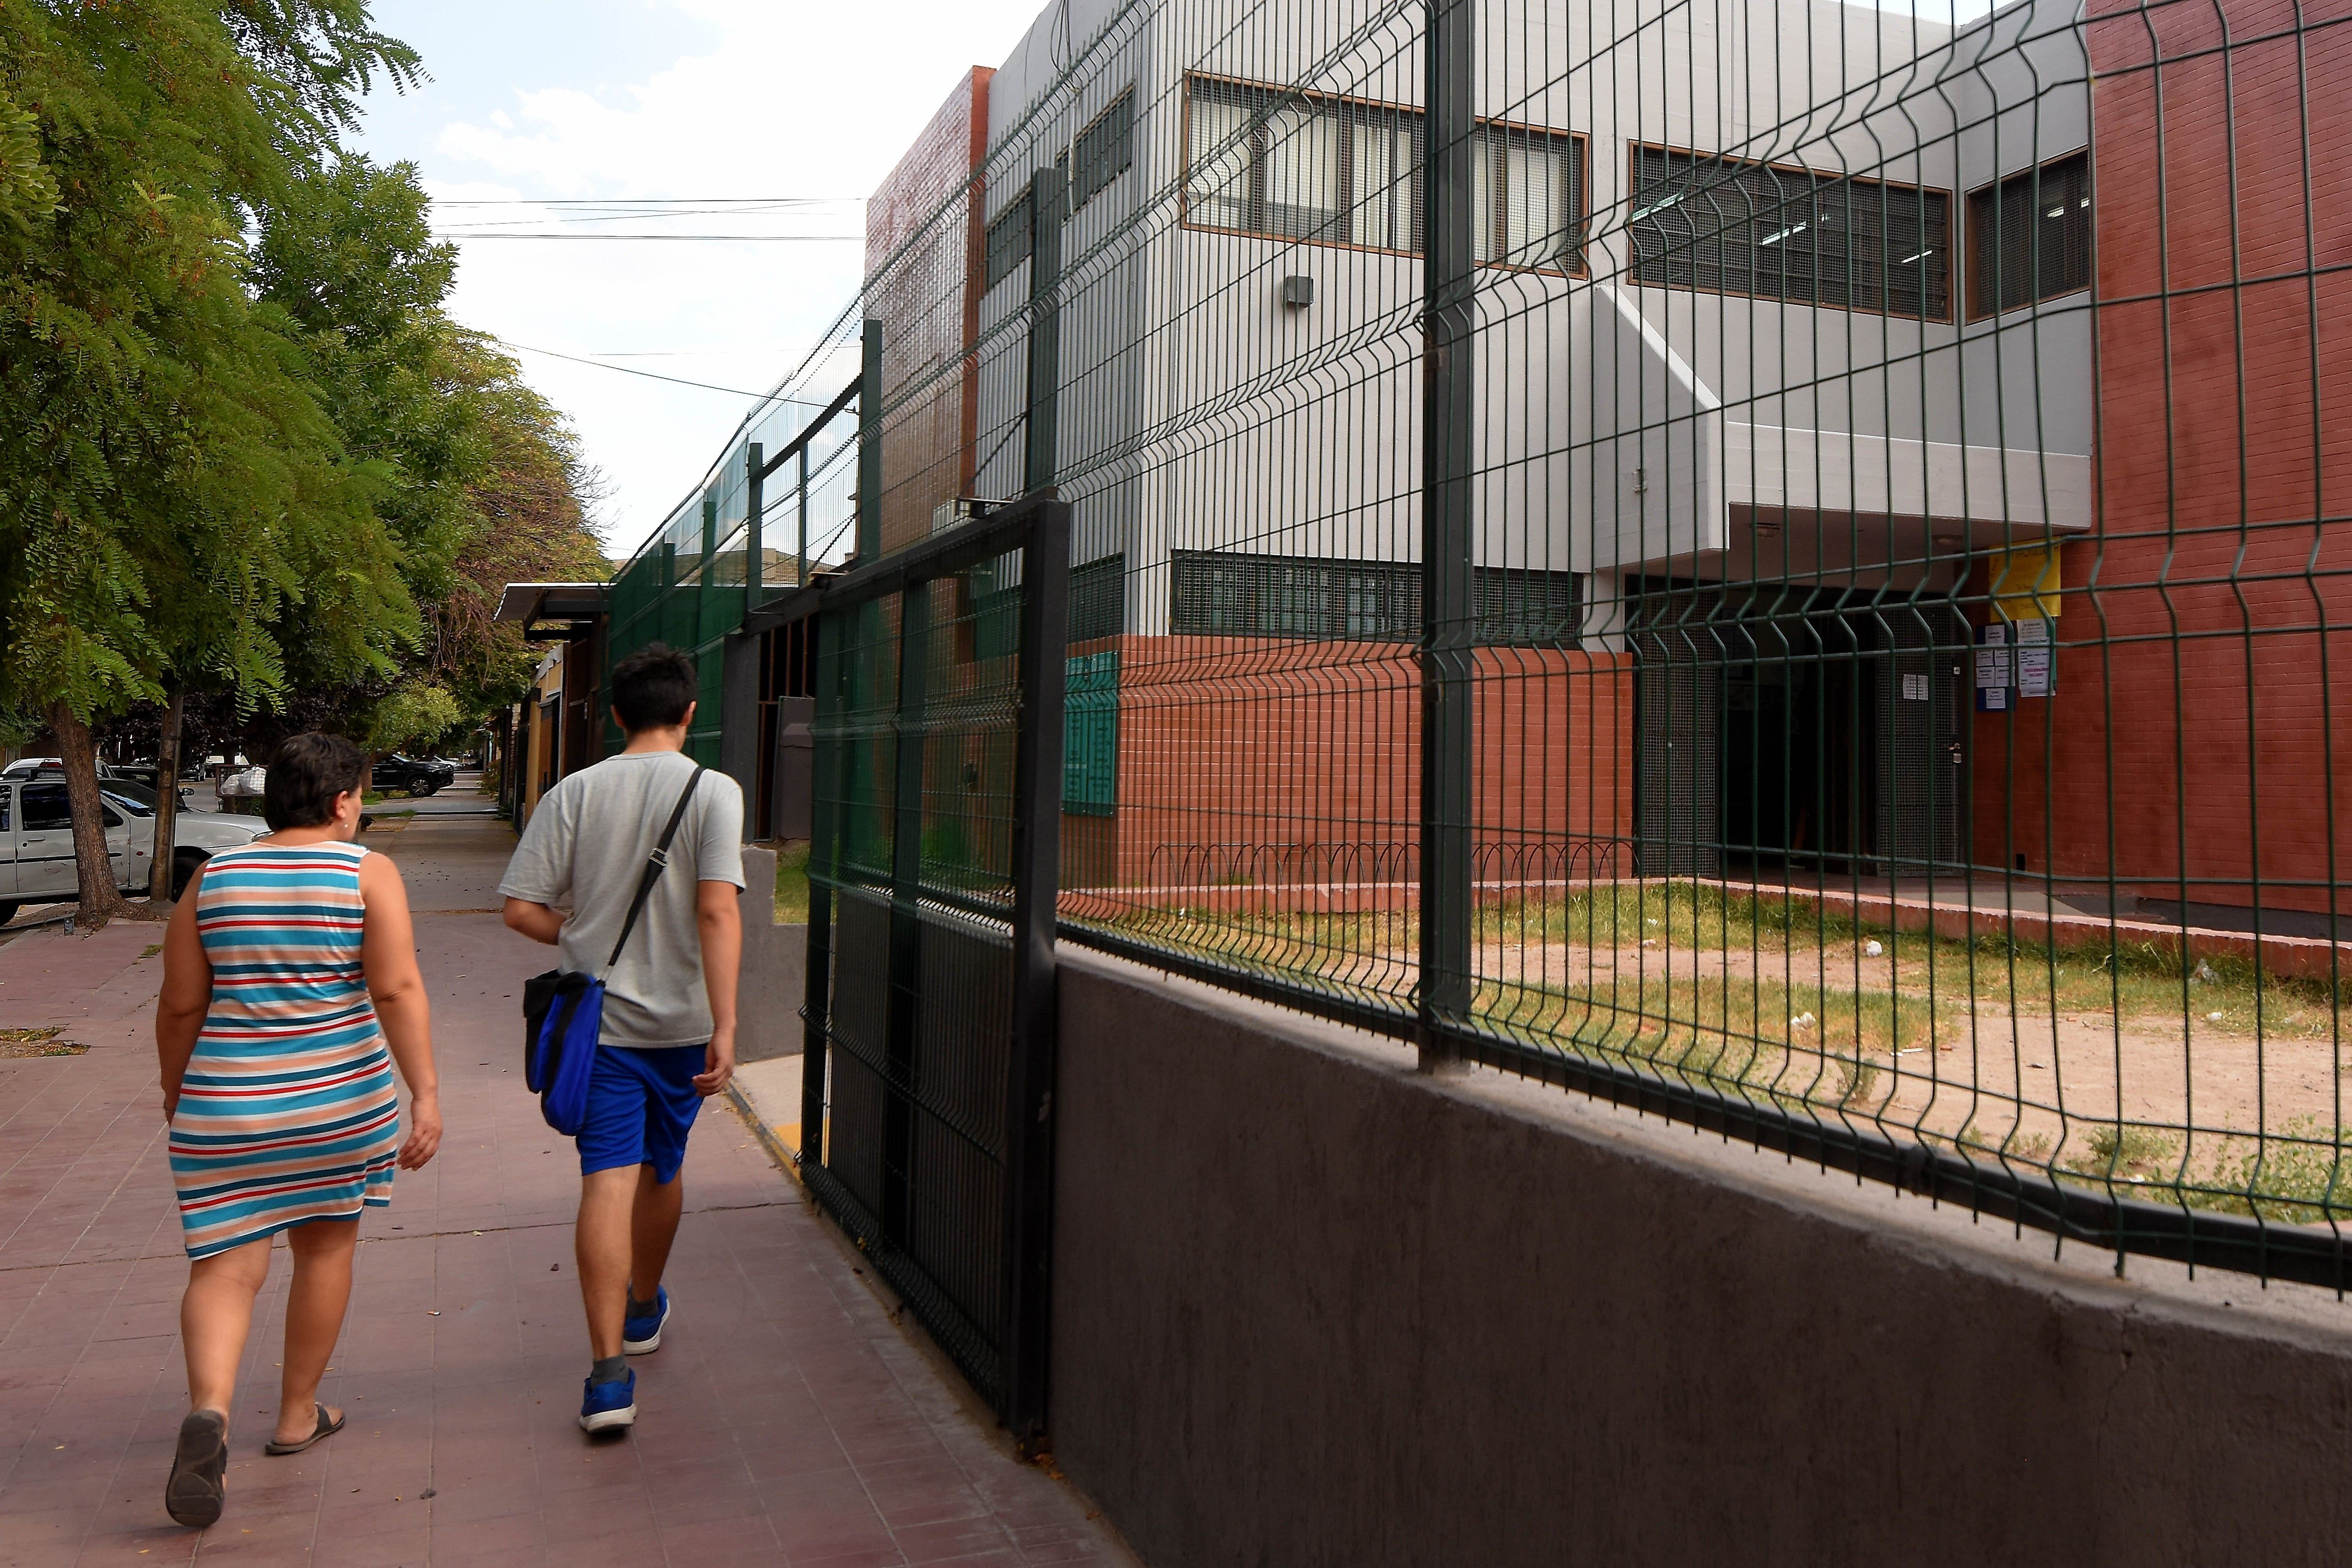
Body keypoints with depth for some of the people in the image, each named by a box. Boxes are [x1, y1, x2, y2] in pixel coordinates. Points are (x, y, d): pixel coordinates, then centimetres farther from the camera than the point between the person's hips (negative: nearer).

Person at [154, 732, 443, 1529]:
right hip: (339, 1095, -1)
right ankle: (297, 1414, 28)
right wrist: (426, 1093, -16)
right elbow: (397, 990, -16)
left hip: (225, 1101, 2)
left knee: (226, 1267, 5)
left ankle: (209, 1408, -20)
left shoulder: (212, 878, 3)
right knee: (326, 1243, 18)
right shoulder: (368, 872, -6)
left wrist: (176, 1093, 20)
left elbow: (180, 1005, 6)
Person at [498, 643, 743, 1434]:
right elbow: (718, 911, -18)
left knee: (608, 1181, -3)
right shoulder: (713, 791, -8)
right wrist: (725, 1027, -21)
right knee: (661, 1169, 19)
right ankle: (644, 1310, 41)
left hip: (597, 1017, 0)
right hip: (680, 1020, 0)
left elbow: (521, 909, -4)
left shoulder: (574, 793, -1)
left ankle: (609, 1370, -10)